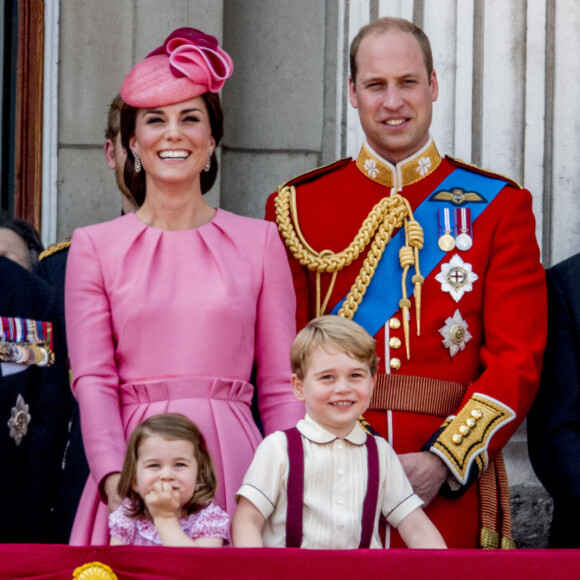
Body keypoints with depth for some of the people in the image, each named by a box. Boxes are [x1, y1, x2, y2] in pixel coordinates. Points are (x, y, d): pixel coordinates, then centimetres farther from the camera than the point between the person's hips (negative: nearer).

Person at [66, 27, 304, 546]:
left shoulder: (260, 241, 8)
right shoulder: (94, 246, 7)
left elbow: (281, 385, 7)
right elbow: (93, 380, -1)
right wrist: (114, 478, -15)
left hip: (233, 464, 0)